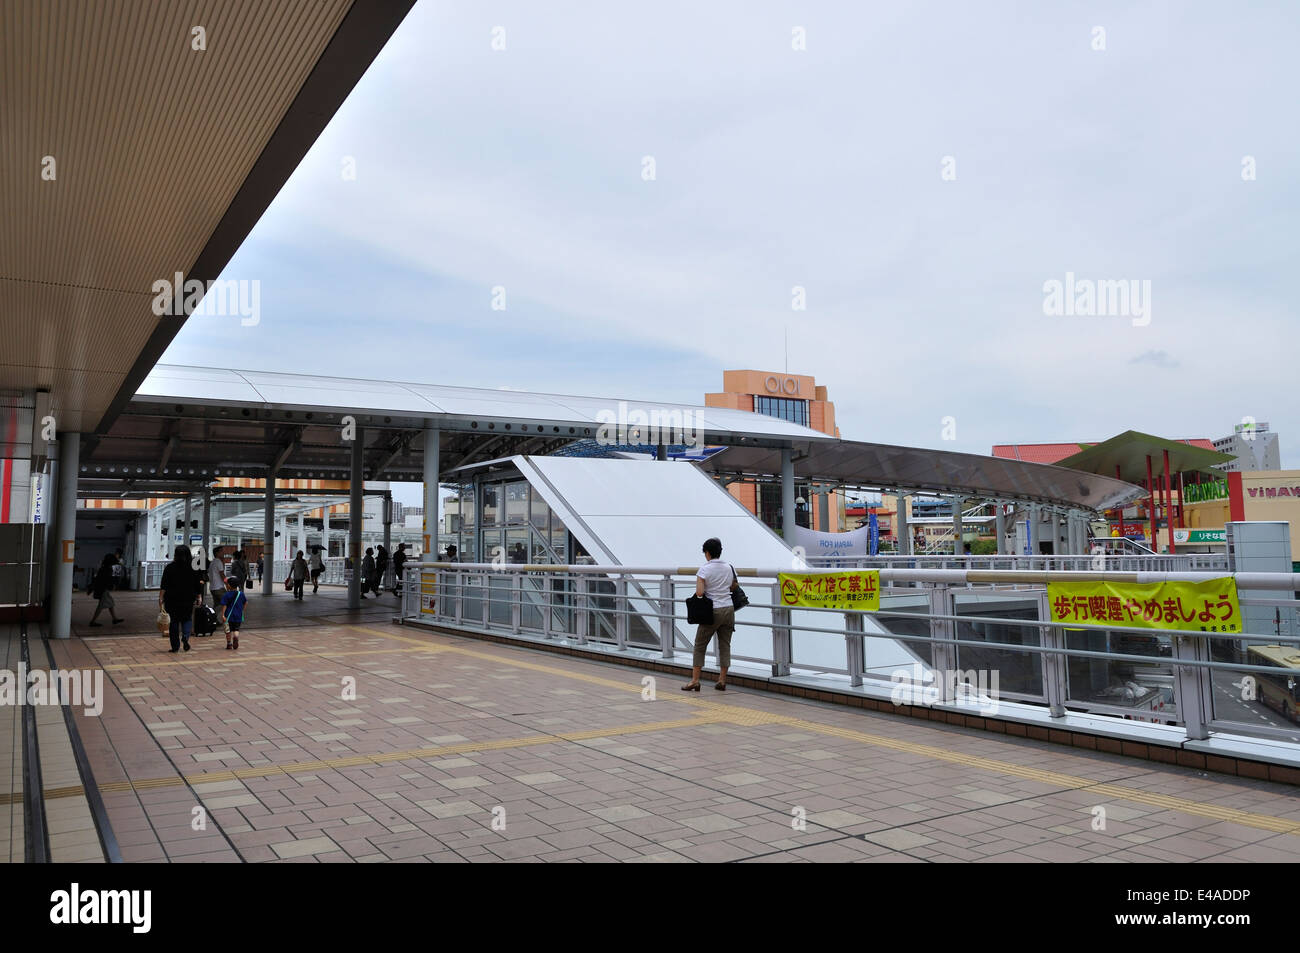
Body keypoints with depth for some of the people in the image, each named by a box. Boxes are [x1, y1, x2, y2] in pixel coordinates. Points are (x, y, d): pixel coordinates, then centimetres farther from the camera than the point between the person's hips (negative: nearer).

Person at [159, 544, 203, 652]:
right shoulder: (193, 568, -4)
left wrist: (160, 598, -3)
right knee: (187, 619, 15)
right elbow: (198, 584, 0)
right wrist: (199, 597, 9)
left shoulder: (169, 568, -5)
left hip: (172, 599, 0)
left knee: (174, 621, 8)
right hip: (188, 599, 0)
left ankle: (175, 646, 8)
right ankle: (185, 636, -13)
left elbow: (163, 585, -7)